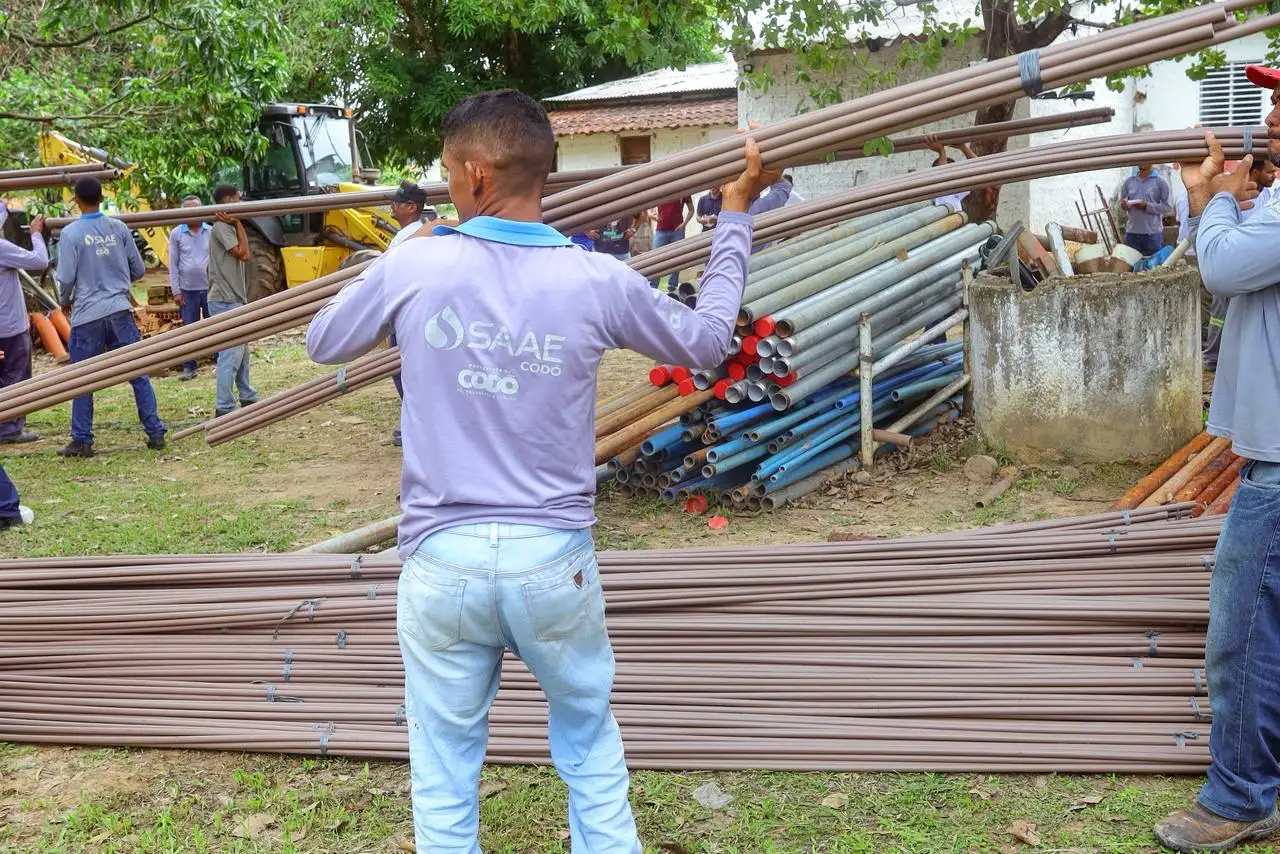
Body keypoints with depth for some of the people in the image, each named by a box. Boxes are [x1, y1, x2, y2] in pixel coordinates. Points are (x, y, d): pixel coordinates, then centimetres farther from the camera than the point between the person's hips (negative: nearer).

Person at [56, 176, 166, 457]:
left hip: (87, 315, -3)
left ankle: (82, 441, 10)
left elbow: (66, 278, -7)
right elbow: (138, 270, 8)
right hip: (120, 311, 3)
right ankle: (155, 433, 8)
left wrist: (66, 302, 13)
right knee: (138, 374, 7)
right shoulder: (119, 228, 3)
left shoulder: (71, 233, -7)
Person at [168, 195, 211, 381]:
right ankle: (189, 368, 10)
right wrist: (176, 291, -2)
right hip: (188, 290, 0)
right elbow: (173, 265, 1)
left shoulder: (211, 232, 1)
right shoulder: (176, 234, 1)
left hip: (210, 288, 0)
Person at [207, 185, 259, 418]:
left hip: (236, 299, 11)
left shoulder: (228, 226, 17)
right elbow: (243, 253, -18)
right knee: (231, 354, -12)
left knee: (242, 351, 19)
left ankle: (247, 398, 31)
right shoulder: (221, 227, -12)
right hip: (225, 301, -11)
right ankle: (224, 408, -11)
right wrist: (238, 225, -13)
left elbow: (244, 256, 11)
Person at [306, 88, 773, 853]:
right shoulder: (597, 281, -6)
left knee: (445, 768, 15)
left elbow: (323, 343, 11)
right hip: (555, 559, 1)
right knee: (591, 745, 21)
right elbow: (708, 339, 11)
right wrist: (735, 216, 20)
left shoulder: (415, 265, -7)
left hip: (444, 560, 0)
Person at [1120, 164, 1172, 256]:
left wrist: (1147, 206, -17)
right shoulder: (1129, 181, 11)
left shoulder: (1159, 182, -1)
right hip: (1132, 232, 3)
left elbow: (1167, 207, -5)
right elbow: (1121, 204, 15)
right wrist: (1124, 205, -8)